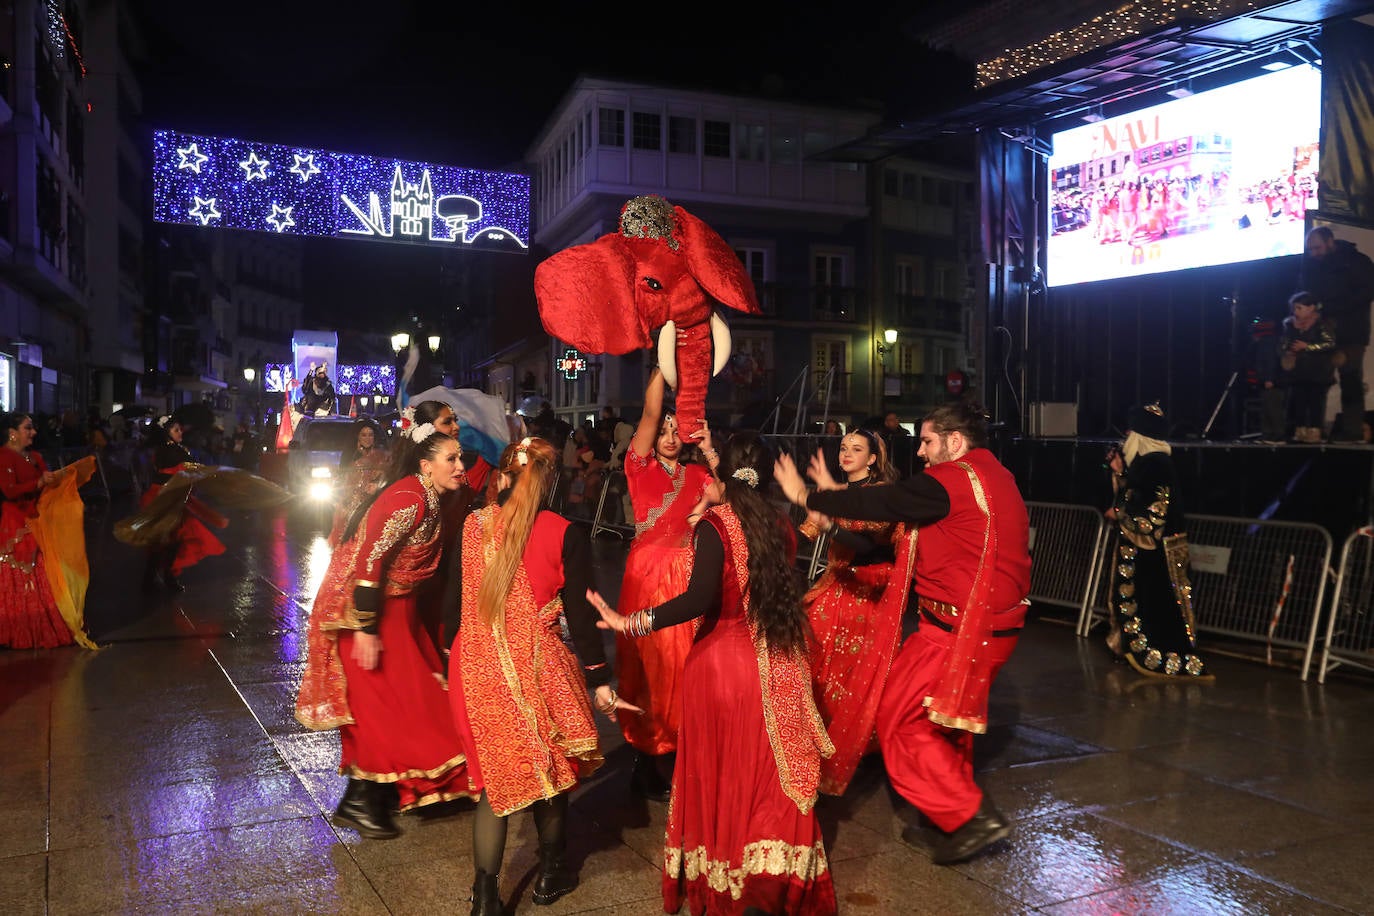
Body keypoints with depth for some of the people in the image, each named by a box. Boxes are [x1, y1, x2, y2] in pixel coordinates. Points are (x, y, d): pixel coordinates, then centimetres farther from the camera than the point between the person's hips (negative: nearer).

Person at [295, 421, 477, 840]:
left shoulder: (427, 499, 6)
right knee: (384, 702, -2)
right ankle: (359, 801, 14)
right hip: (368, 610, -10)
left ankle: (377, 791, 29)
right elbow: (368, 560, -28)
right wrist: (365, 629, -27)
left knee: (403, 700, 15)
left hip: (394, 609, 10)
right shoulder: (408, 499, -23)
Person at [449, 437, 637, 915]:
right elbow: (580, 615, -8)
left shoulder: (472, 526, 0)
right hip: (537, 670, -2)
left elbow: (456, 600, 7)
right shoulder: (565, 534, -9)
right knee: (549, 768, 19)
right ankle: (551, 874, 37)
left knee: (495, 777, 15)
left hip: (476, 668, 3)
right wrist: (601, 684, 0)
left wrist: (449, 660, 20)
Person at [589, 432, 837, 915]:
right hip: (778, 665, 5)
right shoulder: (779, 525, 3)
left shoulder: (714, 525, -13)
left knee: (724, 774, 11)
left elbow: (700, 599, -25)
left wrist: (630, 622, -25)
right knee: (773, 773, 14)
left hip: (724, 661, -4)